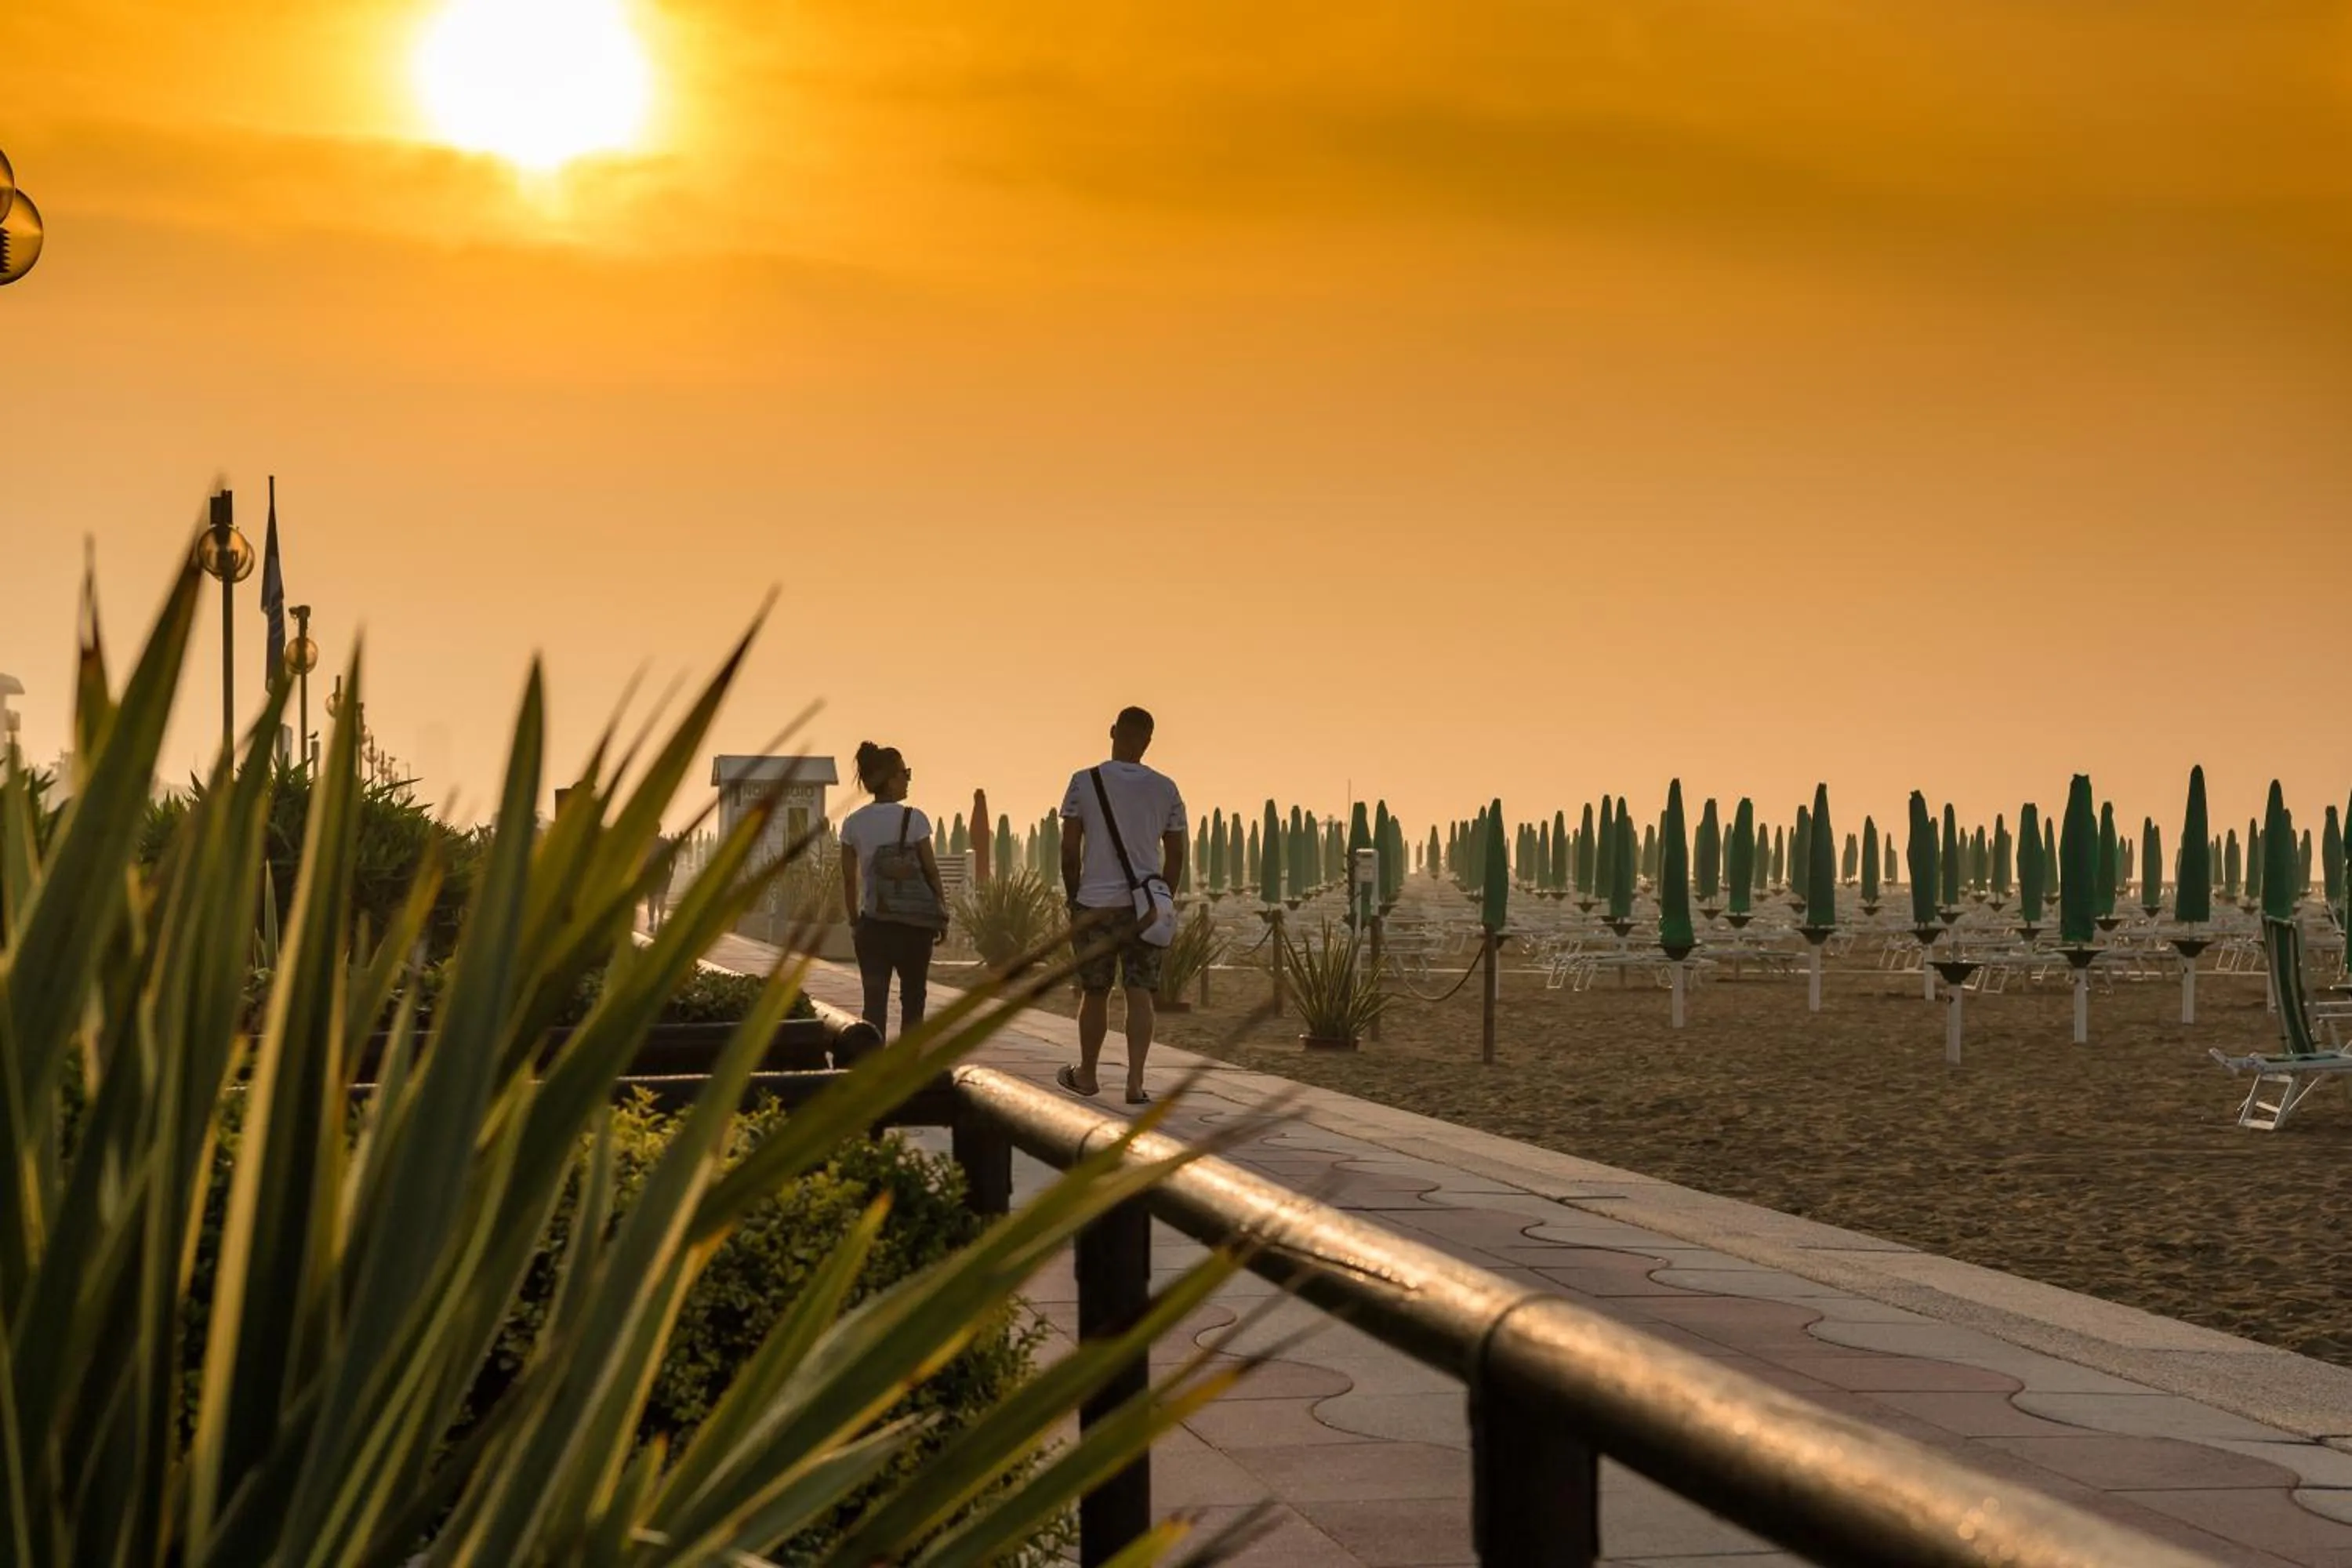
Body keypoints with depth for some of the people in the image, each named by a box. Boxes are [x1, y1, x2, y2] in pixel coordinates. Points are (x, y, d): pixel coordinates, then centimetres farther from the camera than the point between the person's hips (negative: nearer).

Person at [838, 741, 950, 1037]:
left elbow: (849, 879, 4)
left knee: (875, 1002, 1)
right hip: (915, 923, -1)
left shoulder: (854, 824, 1)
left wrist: (854, 922, 15)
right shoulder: (914, 820, -7)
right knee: (913, 998, 13)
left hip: (874, 923, 2)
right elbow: (931, 871, -2)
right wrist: (942, 917, 9)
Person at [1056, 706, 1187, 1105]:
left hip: (1095, 904, -1)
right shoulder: (1166, 789, 2)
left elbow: (1069, 850, -2)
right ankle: (1135, 1081, -8)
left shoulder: (1084, 783, -3)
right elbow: (1176, 854, 6)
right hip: (1145, 904, 1)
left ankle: (1086, 1075, 26)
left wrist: (1074, 898, 9)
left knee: (1094, 993, 11)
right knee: (1140, 994, 0)